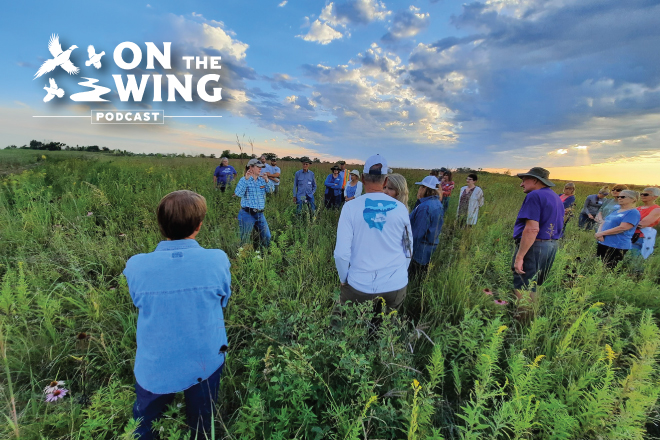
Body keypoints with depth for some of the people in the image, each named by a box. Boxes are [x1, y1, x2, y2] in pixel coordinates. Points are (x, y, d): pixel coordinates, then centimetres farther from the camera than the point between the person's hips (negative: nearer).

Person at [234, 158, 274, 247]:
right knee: (245, 240, 5)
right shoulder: (244, 179, -7)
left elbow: (271, 190, 2)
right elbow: (238, 194, -20)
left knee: (267, 237, 13)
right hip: (247, 214, -5)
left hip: (260, 214, 5)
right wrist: (246, 179, -25)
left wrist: (267, 180, -13)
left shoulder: (262, 179, 8)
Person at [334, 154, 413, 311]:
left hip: (359, 286, -2)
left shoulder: (351, 207, -12)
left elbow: (342, 253, -13)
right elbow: (408, 248, 8)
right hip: (396, 286, 2)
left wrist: (344, 280, 5)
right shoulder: (400, 208, -4)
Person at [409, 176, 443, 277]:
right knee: (423, 274, 22)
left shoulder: (425, 207, -25)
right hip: (432, 246, 10)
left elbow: (418, 232, -23)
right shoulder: (438, 203, 5)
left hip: (421, 248, -9)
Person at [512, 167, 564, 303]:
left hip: (534, 246, -10)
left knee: (522, 290, -4)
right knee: (531, 286, 20)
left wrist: (519, 257, -23)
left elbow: (532, 229, -23)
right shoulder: (556, 197, 18)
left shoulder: (534, 196, -13)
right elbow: (559, 228, 23)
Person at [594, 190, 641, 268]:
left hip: (617, 247, -8)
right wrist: (599, 233, -5)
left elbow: (622, 228, -19)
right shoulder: (615, 210, 18)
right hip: (602, 243, 8)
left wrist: (602, 233, -16)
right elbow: (603, 223, 15)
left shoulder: (633, 213, -7)